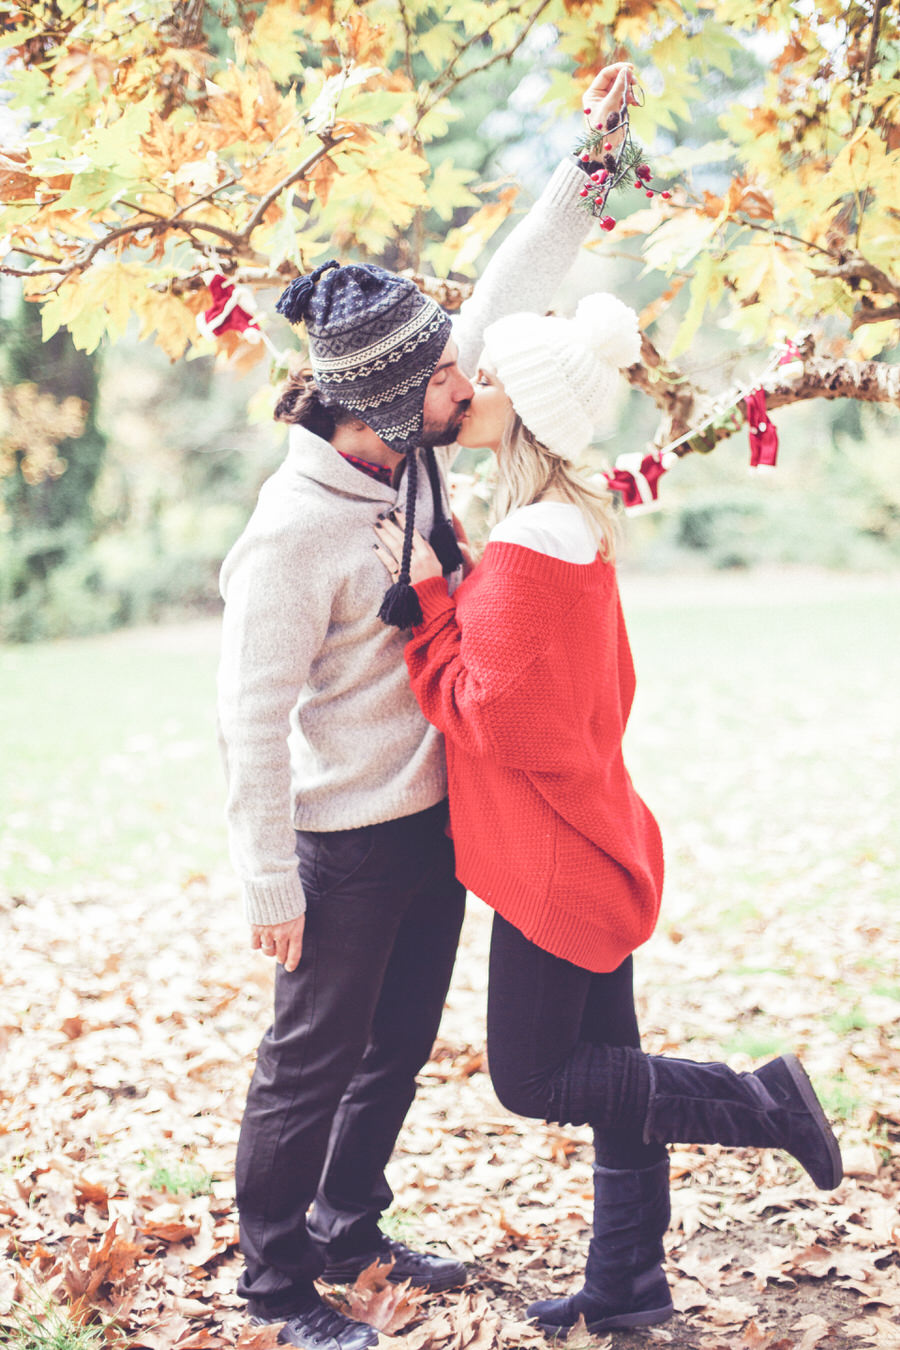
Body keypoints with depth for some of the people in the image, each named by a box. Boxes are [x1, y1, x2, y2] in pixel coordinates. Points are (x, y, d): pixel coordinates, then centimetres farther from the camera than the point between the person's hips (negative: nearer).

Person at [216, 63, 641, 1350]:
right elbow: (253, 716, -22)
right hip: (349, 843, -8)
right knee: (315, 1061, 7)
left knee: (398, 1047, 20)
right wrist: (270, 883, -18)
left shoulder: (411, 448, -4)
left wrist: (586, 161, 3)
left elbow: (509, 292, 6)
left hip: (438, 817, 8)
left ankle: (350, 1231, 39)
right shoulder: (296, 530, -26)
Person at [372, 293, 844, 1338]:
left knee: (531, 1080, 2)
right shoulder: (575, 525, 9)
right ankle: (625, 1288, 25)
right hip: (592, 838, 10)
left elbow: (495, 718, -22)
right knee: (604, 1061, 14)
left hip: (553, 852, -9)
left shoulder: (528, 549, -22)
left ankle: (758, 1103, 7)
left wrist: (425, 599, -16)